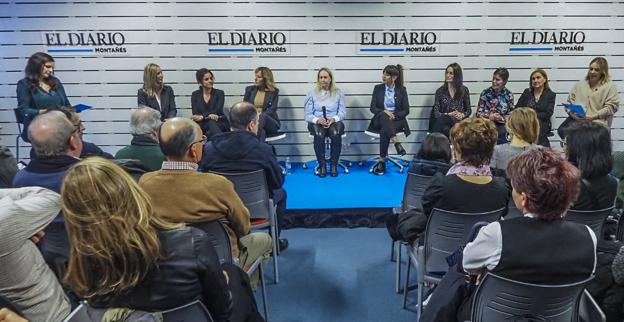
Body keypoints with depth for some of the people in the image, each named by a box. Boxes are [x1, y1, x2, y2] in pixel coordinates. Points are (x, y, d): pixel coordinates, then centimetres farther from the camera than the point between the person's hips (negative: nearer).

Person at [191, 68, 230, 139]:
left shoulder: (219, 93, 5)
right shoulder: (195, 95, 10)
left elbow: (217, 111, -9)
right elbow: (195, 114, -2)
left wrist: (202, 116, -26)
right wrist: (208, 116, -21)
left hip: (220, 124, 0)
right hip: (202, 125, 0)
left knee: (211, 123, -35)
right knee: (210, 123, -35)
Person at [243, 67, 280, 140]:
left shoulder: (274, 91, 7)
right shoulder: (250, 89, 16)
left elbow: (272, 110, -5)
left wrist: (259, 115, -24)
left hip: (270, 122, -1)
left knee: (263, 116, -39)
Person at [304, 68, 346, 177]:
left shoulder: (338, 93, 11)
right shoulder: (312, 93, 9)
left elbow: (342, 113, 5)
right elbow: (308, 115, 3)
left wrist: (333, 119, -17)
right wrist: (318, 120, -18)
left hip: (334, 122, 0)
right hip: (317, 123, 0)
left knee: (336, 133, -36)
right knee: (319, 134, -37)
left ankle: (334, 164, -22)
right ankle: (322, 165, -23)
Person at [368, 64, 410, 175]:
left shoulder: (401, 90, 7)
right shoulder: (378, 88, 9)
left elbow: (406, 110, 3)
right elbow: (373, 108, 2)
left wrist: (394, 115, -15)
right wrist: (384, 112, -17)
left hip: (396, 121, -1)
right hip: (380, 120, 1)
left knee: (384, 131, -36)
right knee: (383, 115, -37)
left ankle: (382, 161, -31)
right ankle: (397, 143, -46)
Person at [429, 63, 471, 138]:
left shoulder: (464, 90, 11)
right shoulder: (440, 91, 8)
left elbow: (468, 110, 15)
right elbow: (436, 113, 4)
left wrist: (462, 115, -7)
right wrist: (448, 115, -14)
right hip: (444, 124, -1)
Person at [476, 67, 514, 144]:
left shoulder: (509, 95, 3)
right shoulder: (485, 92, 2)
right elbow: (478, 113, 1)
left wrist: (501, 118, -15)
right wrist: (489, 116, -16)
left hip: (502, 128, 1)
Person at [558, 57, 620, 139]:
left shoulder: (610, 86, 5)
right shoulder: (580, 84, 18)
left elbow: (611, 107, -3)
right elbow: (570, 101, 17)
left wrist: (593, 116, -13)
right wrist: (571, 113, -4)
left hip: (597, 121, -3)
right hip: (576, 119, 4)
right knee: (562, 130, -25)